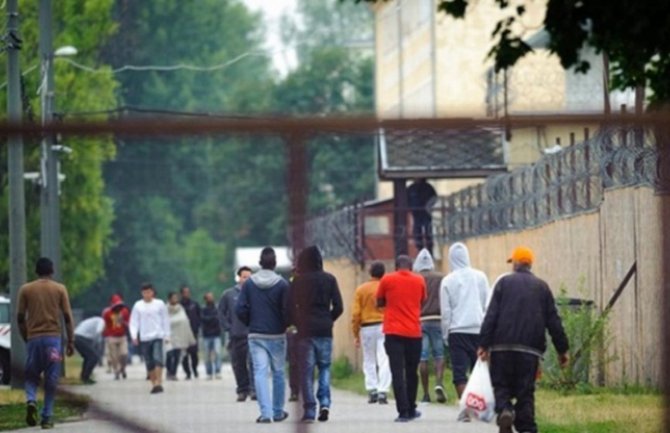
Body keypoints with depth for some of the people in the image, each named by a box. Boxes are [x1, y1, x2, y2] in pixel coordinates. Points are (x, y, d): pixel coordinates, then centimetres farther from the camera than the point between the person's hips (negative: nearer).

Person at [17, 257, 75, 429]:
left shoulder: (26, 289, 5)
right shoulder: (60, 289, 3)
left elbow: (20, 317, 4)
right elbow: (67, 316, 0)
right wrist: (71, 341, 4)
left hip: (33, 338, 1)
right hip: (53, 337, -1)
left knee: (31, 376, 12)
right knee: (51, 379, 6)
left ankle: (31, 400, -17)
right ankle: (47, 417, 3)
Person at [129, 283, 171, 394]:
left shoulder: (159, 304, 3)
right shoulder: (138, 306, 6)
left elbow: (165, 320, 9)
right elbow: (134, 322, 6)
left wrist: (167, 336, 6)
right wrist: (134, 335, -6)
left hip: (158, 336, -2)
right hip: (144, 338, 2)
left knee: (158, 359, -17)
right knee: (149, 363, 5)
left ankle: (159, 383, -20)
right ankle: (154, 384, 13)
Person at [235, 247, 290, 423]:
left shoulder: (249, 283, -2)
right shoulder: (282, 284, -8)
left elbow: (240, 309, -4)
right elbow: (287, 310, -10)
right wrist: (284, 325, 10)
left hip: (256, 335, 1)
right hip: (277, 336, 0)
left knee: (260, 373, -3)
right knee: (278, 373, 13)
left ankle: (266, 412, -14)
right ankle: (278, 412, 20)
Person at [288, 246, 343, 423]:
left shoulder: (298, 281, -1)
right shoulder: (329, 279, 3)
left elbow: (290, 307, -3)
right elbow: (338, 307, 0)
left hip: (305, 330, -1)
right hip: (325, 330, 2)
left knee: (306, 371, 2)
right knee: (324, 366, 14)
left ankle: (309, 410, -2)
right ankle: (325, 402, -6)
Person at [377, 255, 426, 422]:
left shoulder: (387, 280, -1)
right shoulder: (419, 281, 4)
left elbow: (379, 303, 11)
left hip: (393, 333, -2)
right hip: (414, 333, 2)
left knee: (397, 373, -4)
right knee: (411, 372, 14)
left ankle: (403, 412, -13)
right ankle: (411, 410, 22)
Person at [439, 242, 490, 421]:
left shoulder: (448, 281, -2)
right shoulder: (480, 277, 3)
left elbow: (445, 312, 0)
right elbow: (487, 305, 8)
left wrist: (445, 334, 8)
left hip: (457, 331, -2)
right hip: (478, 329, 2)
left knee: (459, 372, -1)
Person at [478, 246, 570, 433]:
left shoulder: (504, 282, 4)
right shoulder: (542, 287, 10)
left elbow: (491, 316, -3)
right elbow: (553, 321, 8)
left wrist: (484, 344, -3)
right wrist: (562, 349, 13)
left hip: (502, 347, -1)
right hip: (530, 348, 1)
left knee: (501, 385, 7)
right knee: (526, 391, 5)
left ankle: (504, 410, -21)